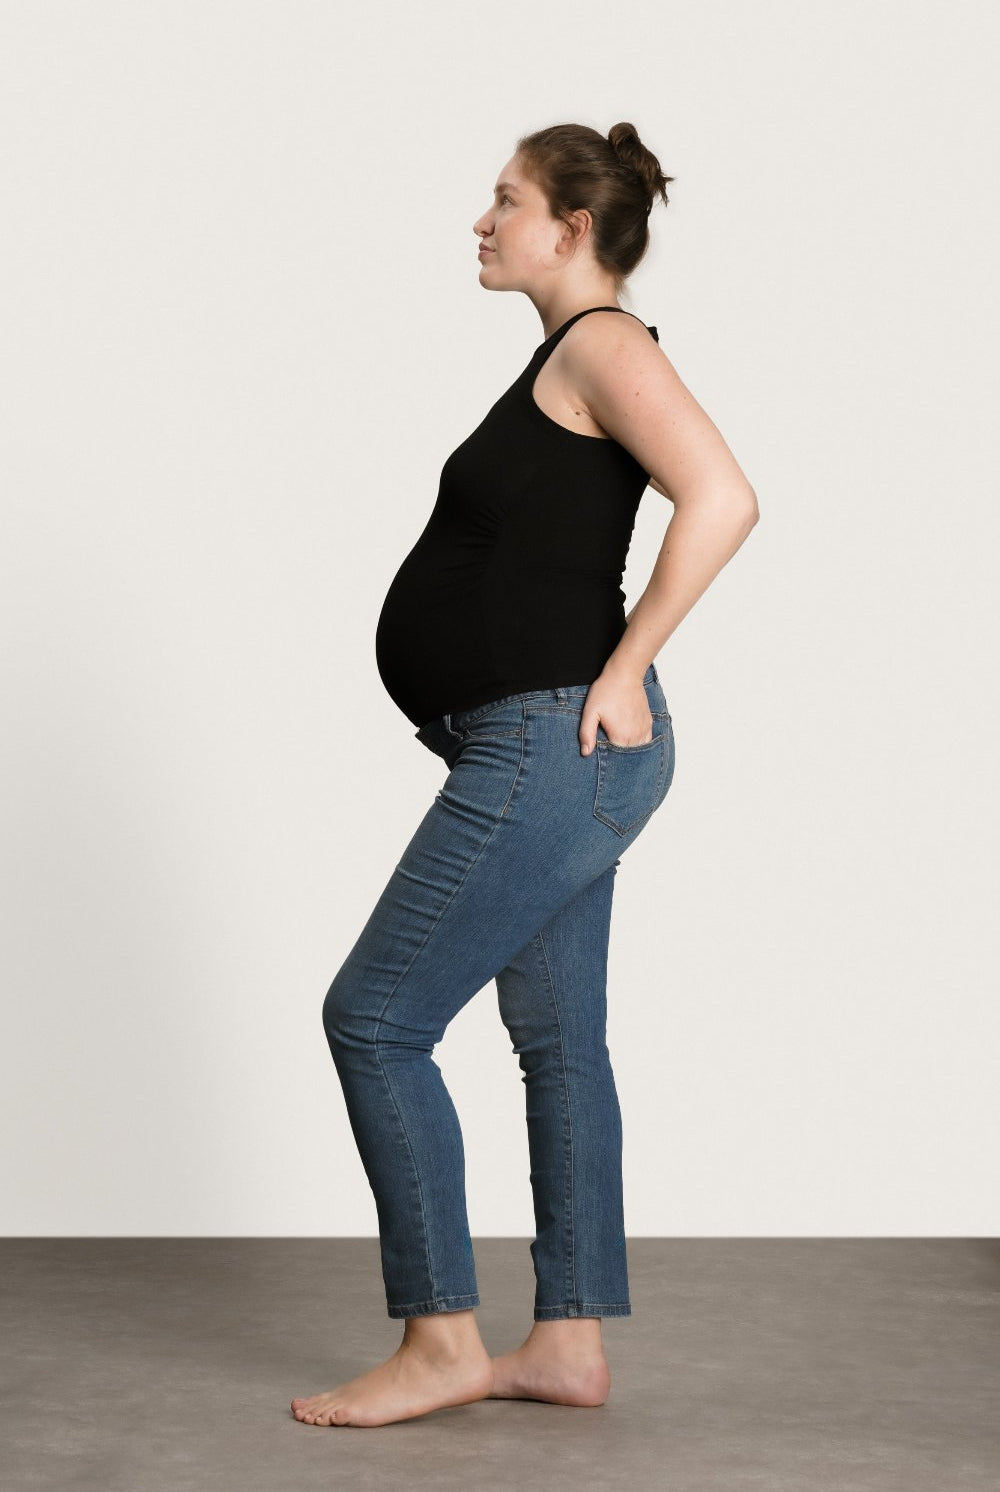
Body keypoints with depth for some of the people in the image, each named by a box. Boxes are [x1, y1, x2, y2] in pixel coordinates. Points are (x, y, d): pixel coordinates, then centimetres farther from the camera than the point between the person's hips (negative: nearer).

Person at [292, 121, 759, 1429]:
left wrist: (623, 671, -21)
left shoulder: (603, 343, -12)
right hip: (552, 758, 10)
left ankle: (442, 1341, 2)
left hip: (552, 747, -10)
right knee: (558, 1040, 12)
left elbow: (722, 501, -26)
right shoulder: (568, 355, 18)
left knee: (375, 1017, -6)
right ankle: (570, 1343, 19)